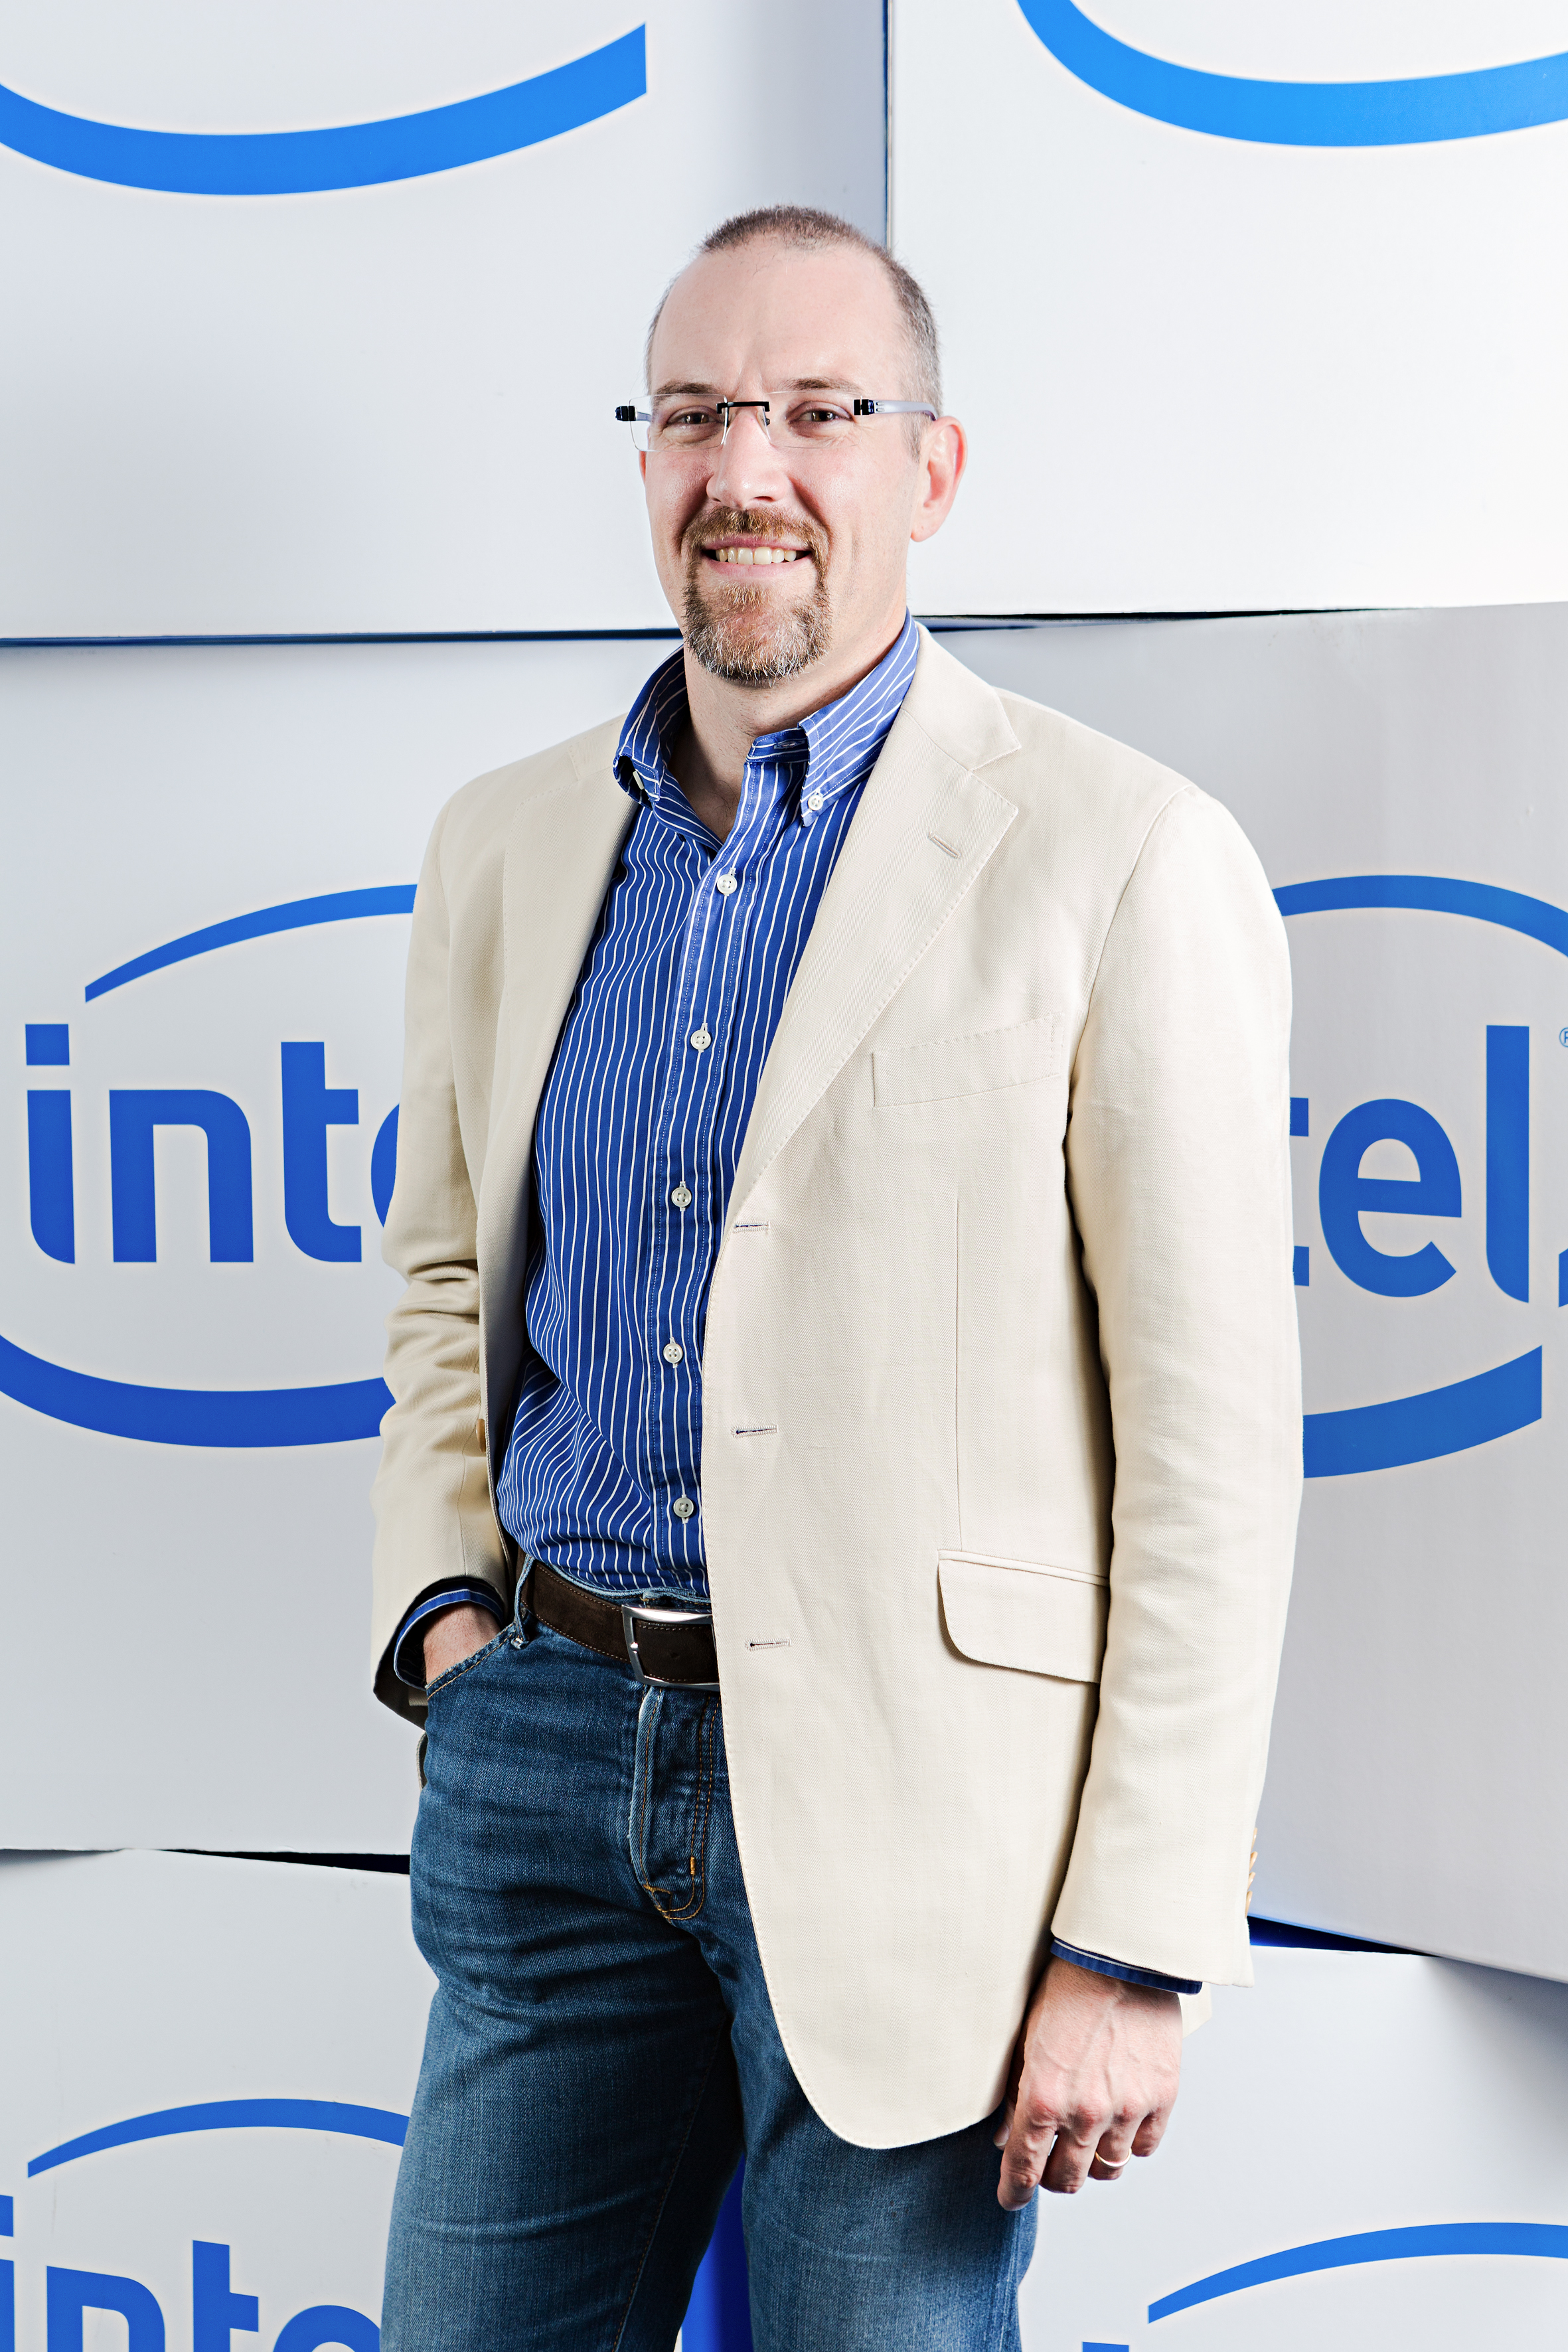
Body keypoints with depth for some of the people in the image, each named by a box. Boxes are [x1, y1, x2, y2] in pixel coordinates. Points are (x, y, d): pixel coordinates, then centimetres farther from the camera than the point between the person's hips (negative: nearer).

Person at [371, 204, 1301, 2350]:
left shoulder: (1122, 857, -7)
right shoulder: (506, 843, 10)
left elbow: (1214, 1444, -9)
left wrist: (1134, 1949, -12)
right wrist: (443, 1596, 4)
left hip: (901, 1780, -4)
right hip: (547, 1747, 5)